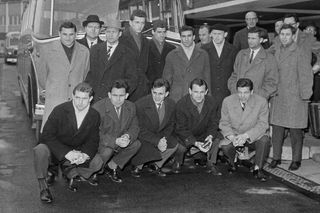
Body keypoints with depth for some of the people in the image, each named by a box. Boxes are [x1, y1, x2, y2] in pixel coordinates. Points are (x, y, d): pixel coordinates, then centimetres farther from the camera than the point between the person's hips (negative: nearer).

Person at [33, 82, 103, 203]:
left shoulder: (94, 116, -6)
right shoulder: (60, 111, -18)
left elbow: (93, 141, -2)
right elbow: (46, 136, -23)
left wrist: (85, 155, -26)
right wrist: (67, 153, -33)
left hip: (77, 152, 3)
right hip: (55, 151, -3)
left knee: (97, 162, -19)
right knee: (40, 150, -34)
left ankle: (71, 173, 9)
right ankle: (43, 187, -12)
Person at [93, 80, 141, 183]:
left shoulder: (131, 107, -3)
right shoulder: (98, 107, -21)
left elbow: (134, 127, 1)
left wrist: (128, 136, -25)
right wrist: (115, 141, -37)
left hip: (120, 142, 6)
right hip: (100, 144, -5)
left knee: (136, 144, -17)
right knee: (107, 151, -35)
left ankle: (111, 166, 0)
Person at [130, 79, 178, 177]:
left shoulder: (171, 104, -7)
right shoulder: (140, 104, -21)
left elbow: (170, 125, 4)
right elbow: (140, 129, -20)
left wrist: (164, 140, -16)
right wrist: (157, 142, -30)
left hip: (160, 136, 5)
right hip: (141, 136, -5)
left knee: (175, 143, -18)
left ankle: (155, 165, 6)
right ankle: (137, 164, 5)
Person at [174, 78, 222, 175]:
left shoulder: (213, 103, -14)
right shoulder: (181, 105, -23)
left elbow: (213, 124, -4)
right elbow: (181, 129, -19)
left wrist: (210, 136, -27)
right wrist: (196, 143, -32)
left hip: (204, 135, 3)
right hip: (185, 135, -3)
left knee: (217, 136, -22)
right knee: (180, 147, -30)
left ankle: (211, 165, -4)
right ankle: (177, 163, 7)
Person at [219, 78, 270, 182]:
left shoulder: (262, 102, -14)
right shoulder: (228, 101, -9)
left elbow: (262, 124, -15)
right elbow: (224, 123, -4)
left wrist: (246, 136, -31)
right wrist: (231, 137, -24)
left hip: (254, 136, -1)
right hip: (234, 135, 1)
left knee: (264, 140, -32)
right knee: (225, 146, -29)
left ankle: (258, 169, -9)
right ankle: (232, 162, 8)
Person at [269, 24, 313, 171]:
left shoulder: (299, 53, -8)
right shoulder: (277, 52, 11)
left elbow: (306, 76, -8)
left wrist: (304, 96, -9)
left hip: (295, 98, -5)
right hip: (278, 97, 5)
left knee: (295, 130, 2)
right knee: (276, 129, 8)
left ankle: (296, 160, 15)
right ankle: (276, 157, 20)